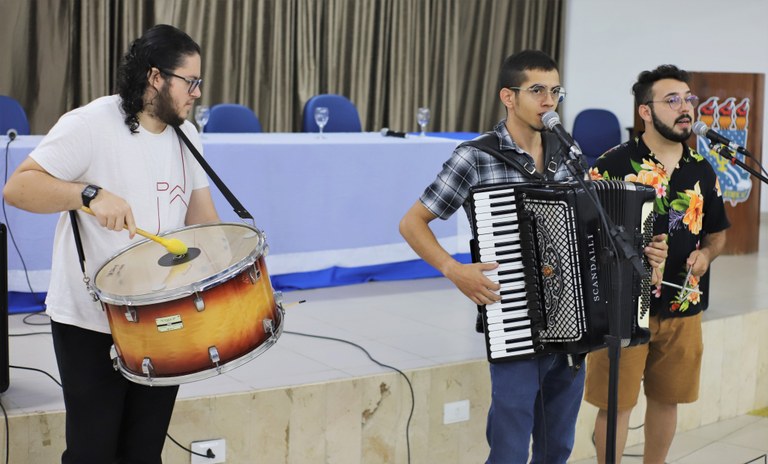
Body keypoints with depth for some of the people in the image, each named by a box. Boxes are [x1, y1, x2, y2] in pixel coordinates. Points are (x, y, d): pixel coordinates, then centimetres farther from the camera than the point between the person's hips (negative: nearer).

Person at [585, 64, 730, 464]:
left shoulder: (702, 170, 7)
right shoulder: (613, 164, -8)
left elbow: (716, 232, 18)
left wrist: (706, 254, -4)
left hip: (683, 307, 5)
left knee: (666, 399, 16)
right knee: (615, 403, 3)